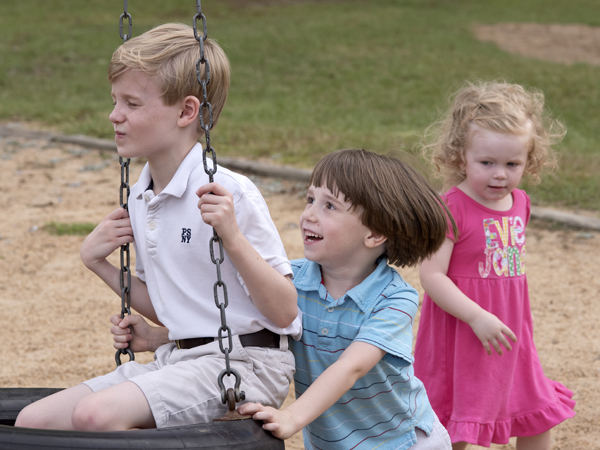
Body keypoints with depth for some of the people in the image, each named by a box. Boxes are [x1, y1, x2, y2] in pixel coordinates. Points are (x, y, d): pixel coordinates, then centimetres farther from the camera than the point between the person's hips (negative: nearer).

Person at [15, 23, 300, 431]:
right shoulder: (139, 200, 11)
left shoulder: (231, 194, -14)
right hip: (176, 362, 8)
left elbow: (284, 313, -16)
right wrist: (98, 262, 11)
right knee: (32, 422, -5)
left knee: (96, 413, -29)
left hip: (244, 363, -8)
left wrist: (233, 237, -27)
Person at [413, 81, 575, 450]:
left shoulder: (519, 202, 3)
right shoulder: (452, 208, -19)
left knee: (538, 420, 17)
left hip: (510, 334, 7)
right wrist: (478, 317, -29)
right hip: (460, 333, -7)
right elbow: (431, 275, -23)